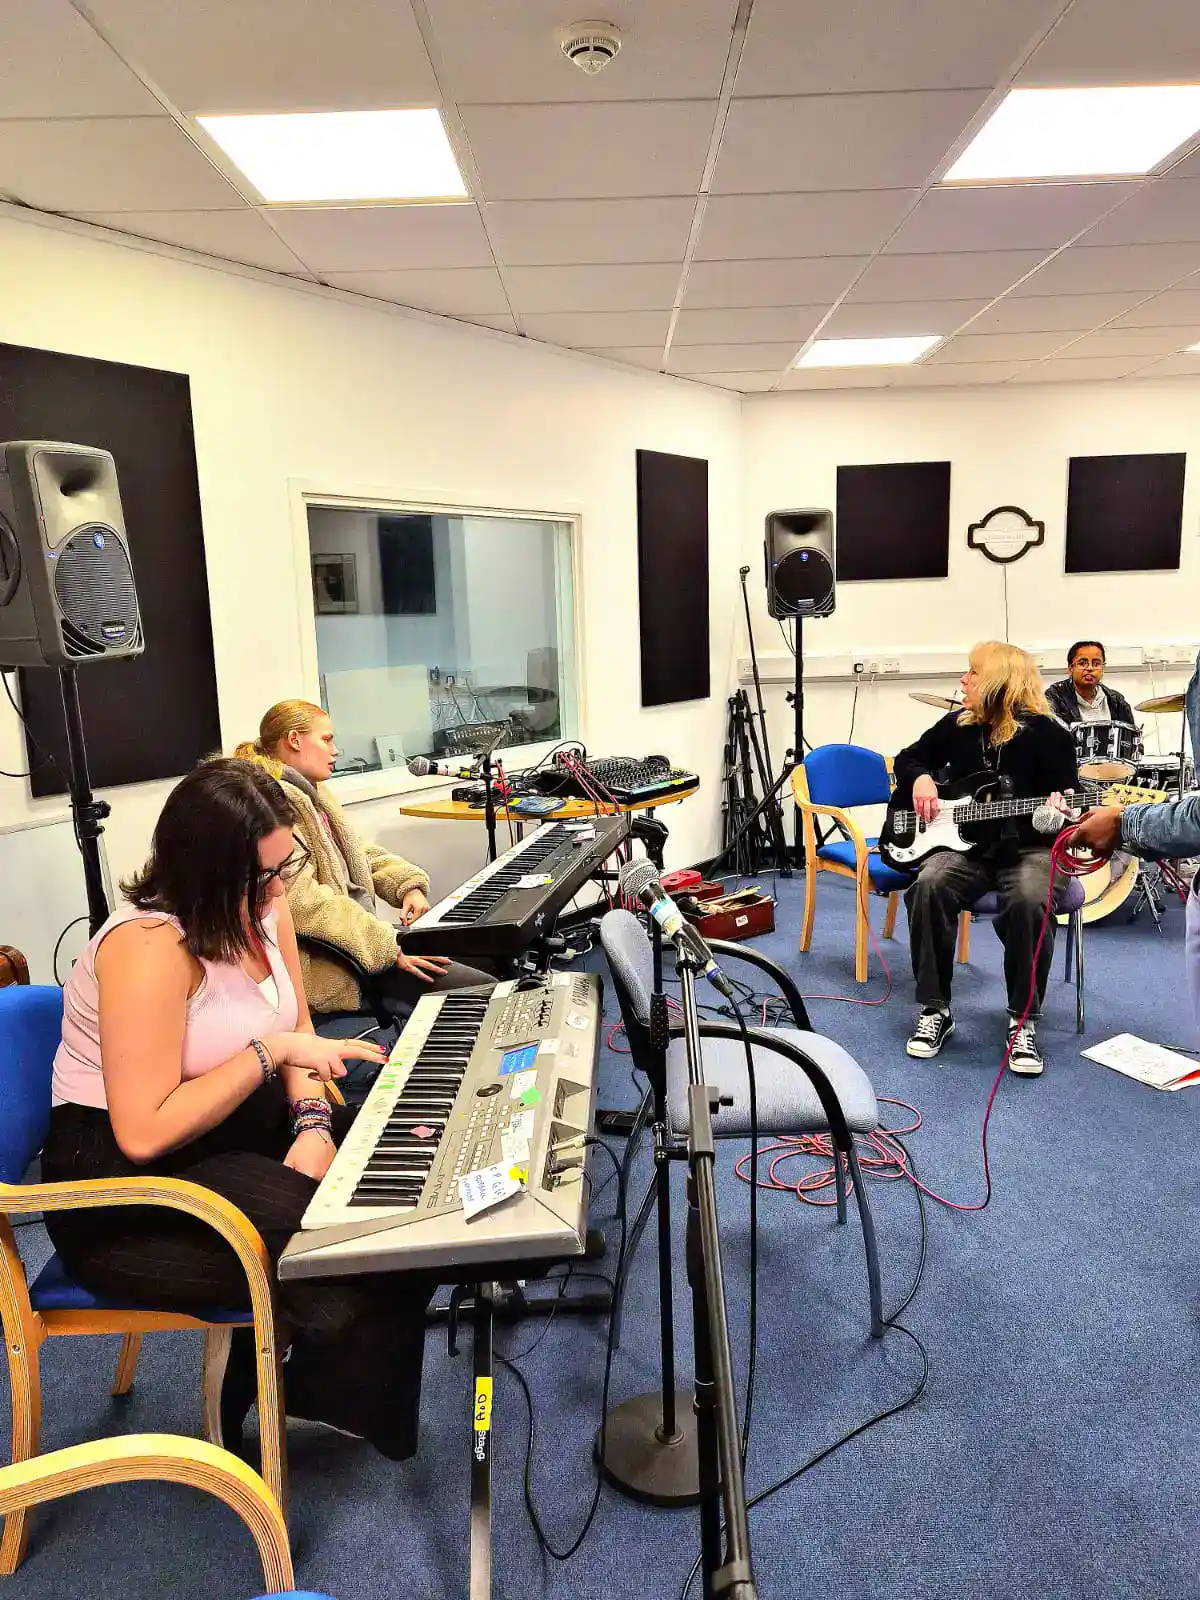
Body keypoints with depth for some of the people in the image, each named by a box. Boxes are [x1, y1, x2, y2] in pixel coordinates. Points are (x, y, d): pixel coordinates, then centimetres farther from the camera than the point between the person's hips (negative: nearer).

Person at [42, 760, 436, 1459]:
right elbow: (143, 1133, -28)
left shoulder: (264, 909, -2)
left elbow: (294, 1035, 6)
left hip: (243, 1131, 8)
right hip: (125, 1188, -8)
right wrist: (269, 1053, -27)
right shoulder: (149, 946, -28)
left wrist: (312, 1121, -12)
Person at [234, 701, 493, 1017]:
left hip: (357, 929, 11)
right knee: (486, 993, -17)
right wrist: (390, 948, -24)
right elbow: (301, 901, -26)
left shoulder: (309, 792, 15)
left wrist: (408, 885, 1)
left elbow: (357, 852, 21)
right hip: (325, 965, -11)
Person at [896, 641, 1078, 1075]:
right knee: (930, 886, -30)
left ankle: (1022, 1021, -17)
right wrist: (920, 778, -2)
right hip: (966, 843, 3)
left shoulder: (1045, 733, -4)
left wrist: (1059, 810, -27)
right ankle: (935, 1010, -16)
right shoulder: (957, 725, 9)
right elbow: (909, 757, 20)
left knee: (1030, 900, -37)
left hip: (1029, 847, -3)